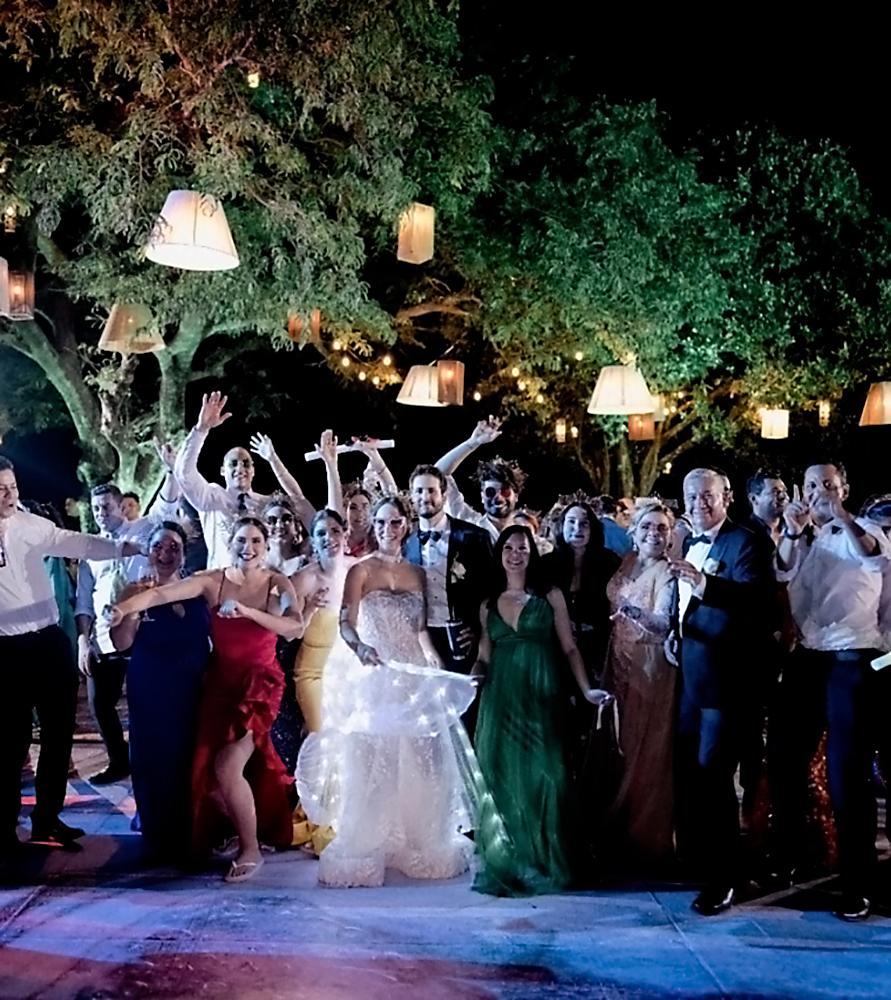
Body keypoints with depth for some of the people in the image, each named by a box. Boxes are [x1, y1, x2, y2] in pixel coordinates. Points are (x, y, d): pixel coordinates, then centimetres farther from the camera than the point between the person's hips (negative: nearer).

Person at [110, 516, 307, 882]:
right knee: (208, 770, 4)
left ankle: (251, 848, 8)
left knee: (227, 768, -13)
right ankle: (243, 831, 32)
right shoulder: (212, 581, -5)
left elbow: (295, 627, -21)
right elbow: (161, 593, -18)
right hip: (220, 681, 3)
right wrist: (126, 607, -36)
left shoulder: (278, 584, -5)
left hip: (260, 682, -3)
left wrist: (249, 612, -31)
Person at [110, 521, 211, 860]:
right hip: (151, 694, -3)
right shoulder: (136, 591, -3)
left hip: (193, 691, 3)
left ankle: (188, 836, 25)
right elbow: (121, 643, -13)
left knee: (190, 762, 8)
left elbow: (216, 635, 12)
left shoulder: (198, 591, 6)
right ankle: (159, 838, 15)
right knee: (154, 762, 1)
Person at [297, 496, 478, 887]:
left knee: (416, 761, 6)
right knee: (371, 761, -3)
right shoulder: (361, 570, -1)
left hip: (412, 676, 4)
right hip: (372, 675, -4)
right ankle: (366, 848, 5)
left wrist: (437, 666, 0)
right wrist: (358, 646, -32)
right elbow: (346, 623, -13)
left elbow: (421, 630, 12)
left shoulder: (417, 573, 11)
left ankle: (418, 843, 18)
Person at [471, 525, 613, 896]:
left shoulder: (550, 596, 4)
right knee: (502, 778, 2)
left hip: (540, 700, -2)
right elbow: (485, 656, 14)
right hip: (500, 702, 2)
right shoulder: (489, 604, 12)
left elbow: (569, 648, 2)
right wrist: (477, 670, -8)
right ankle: (505, 866, 10)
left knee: (541, 777, -1)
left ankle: (541, 863, 12)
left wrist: (586, 689, -8)